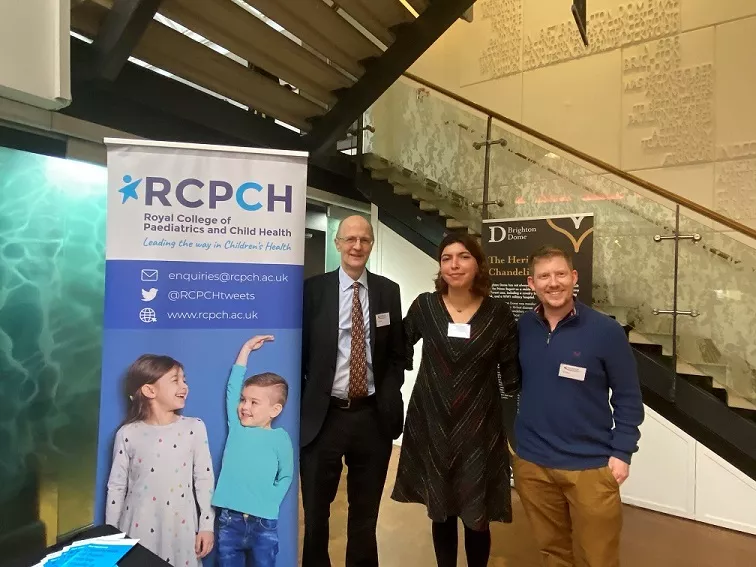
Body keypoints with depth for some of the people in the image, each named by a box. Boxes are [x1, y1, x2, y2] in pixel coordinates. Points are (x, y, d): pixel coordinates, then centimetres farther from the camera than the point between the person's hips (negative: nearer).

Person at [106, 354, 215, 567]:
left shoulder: (195, 428, -5)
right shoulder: (128, 434, -5)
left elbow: (204, 479, -2)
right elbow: (116, 486, 4)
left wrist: (207, 525, -2)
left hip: (181, 527, 0)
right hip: (138, 527, 0)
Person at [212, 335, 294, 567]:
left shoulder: (280, 438, -7)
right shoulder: (236, 428, 0)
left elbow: (286, 476, 4)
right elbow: (232, 387, -2)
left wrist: (269, 501, -6)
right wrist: (246, 348, 1)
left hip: (263, 524, -2)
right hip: (229, 520, 3)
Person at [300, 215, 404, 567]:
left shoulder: (388, 291, 3)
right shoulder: (314, 288, -3)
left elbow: (397, 354, 7)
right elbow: (299, 353, -1)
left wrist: (388, 399, -4)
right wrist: (301, 408, -5)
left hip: (373, 416, 2)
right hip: (323, 416, -1)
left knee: (366, 512, 19)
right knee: (315, 511, 16)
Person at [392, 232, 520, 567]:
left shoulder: (499, 314, -5)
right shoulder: (424, 306, -4)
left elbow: (512, 376, 1)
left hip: (478, 430, -1)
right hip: (431, 427, 1)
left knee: (477, 517, 9)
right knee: (440, 512, 15)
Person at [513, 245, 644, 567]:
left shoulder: (606, 331, -11)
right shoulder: (522, 328, -2)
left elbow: (628, 397, -4)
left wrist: (621, 452, -7)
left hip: (591, 466, -2)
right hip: (531, 463, 3)